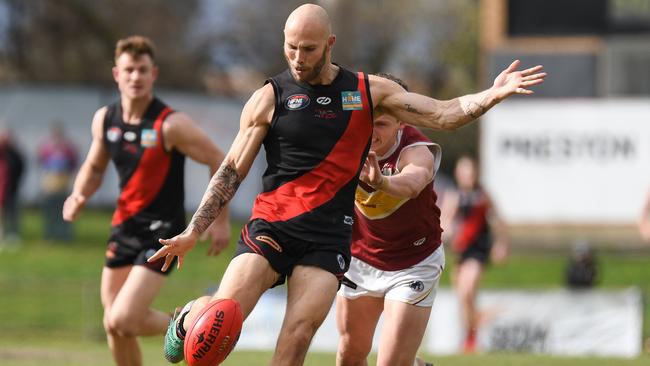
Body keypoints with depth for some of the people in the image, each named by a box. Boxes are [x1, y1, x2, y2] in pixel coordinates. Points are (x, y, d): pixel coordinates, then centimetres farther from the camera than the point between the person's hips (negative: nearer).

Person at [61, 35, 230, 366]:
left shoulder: (171, 125, -16)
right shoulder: (105, 119, 2)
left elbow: (220, 163, -9)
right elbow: (94, 167, 18)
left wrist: (221, 220, -9)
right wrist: (79, 196, -3)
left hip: (161, 230, -6)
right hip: (124, 226, 6)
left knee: (123, 320, -17)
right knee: (113, 325, 9)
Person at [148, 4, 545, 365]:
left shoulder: (369, 91, 9)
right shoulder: (270, 98, 3)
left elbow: (443, 115, 8)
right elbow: (232, 171, 5)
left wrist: (492, 95, -9)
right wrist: (193, 231, -2)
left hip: (328, 238, 1)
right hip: (272, 226, -1)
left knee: (299, 333, -16)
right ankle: (189, 318, 21)